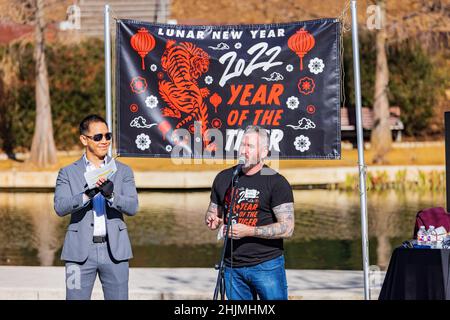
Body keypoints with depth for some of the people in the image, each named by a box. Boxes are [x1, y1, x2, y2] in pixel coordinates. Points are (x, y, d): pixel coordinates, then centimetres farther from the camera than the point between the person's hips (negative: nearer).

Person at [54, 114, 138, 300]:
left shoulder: (123, 171, 10)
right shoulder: (68, 173, 6)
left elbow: (132, 207, -2)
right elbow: (60, 207, -8)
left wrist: (111, 195, -22)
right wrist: (87, 194, -24)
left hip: (114, 250, 1)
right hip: (81, 250, -1)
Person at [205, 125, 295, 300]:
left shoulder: (276, 182, -6)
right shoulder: (224, 178, 10)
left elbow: (287, 228, -12)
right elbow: (212, 212, 22)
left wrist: (248, 231, -20)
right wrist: (212, 220, -3)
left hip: (267, 265, -5)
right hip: (232, 266, 5)